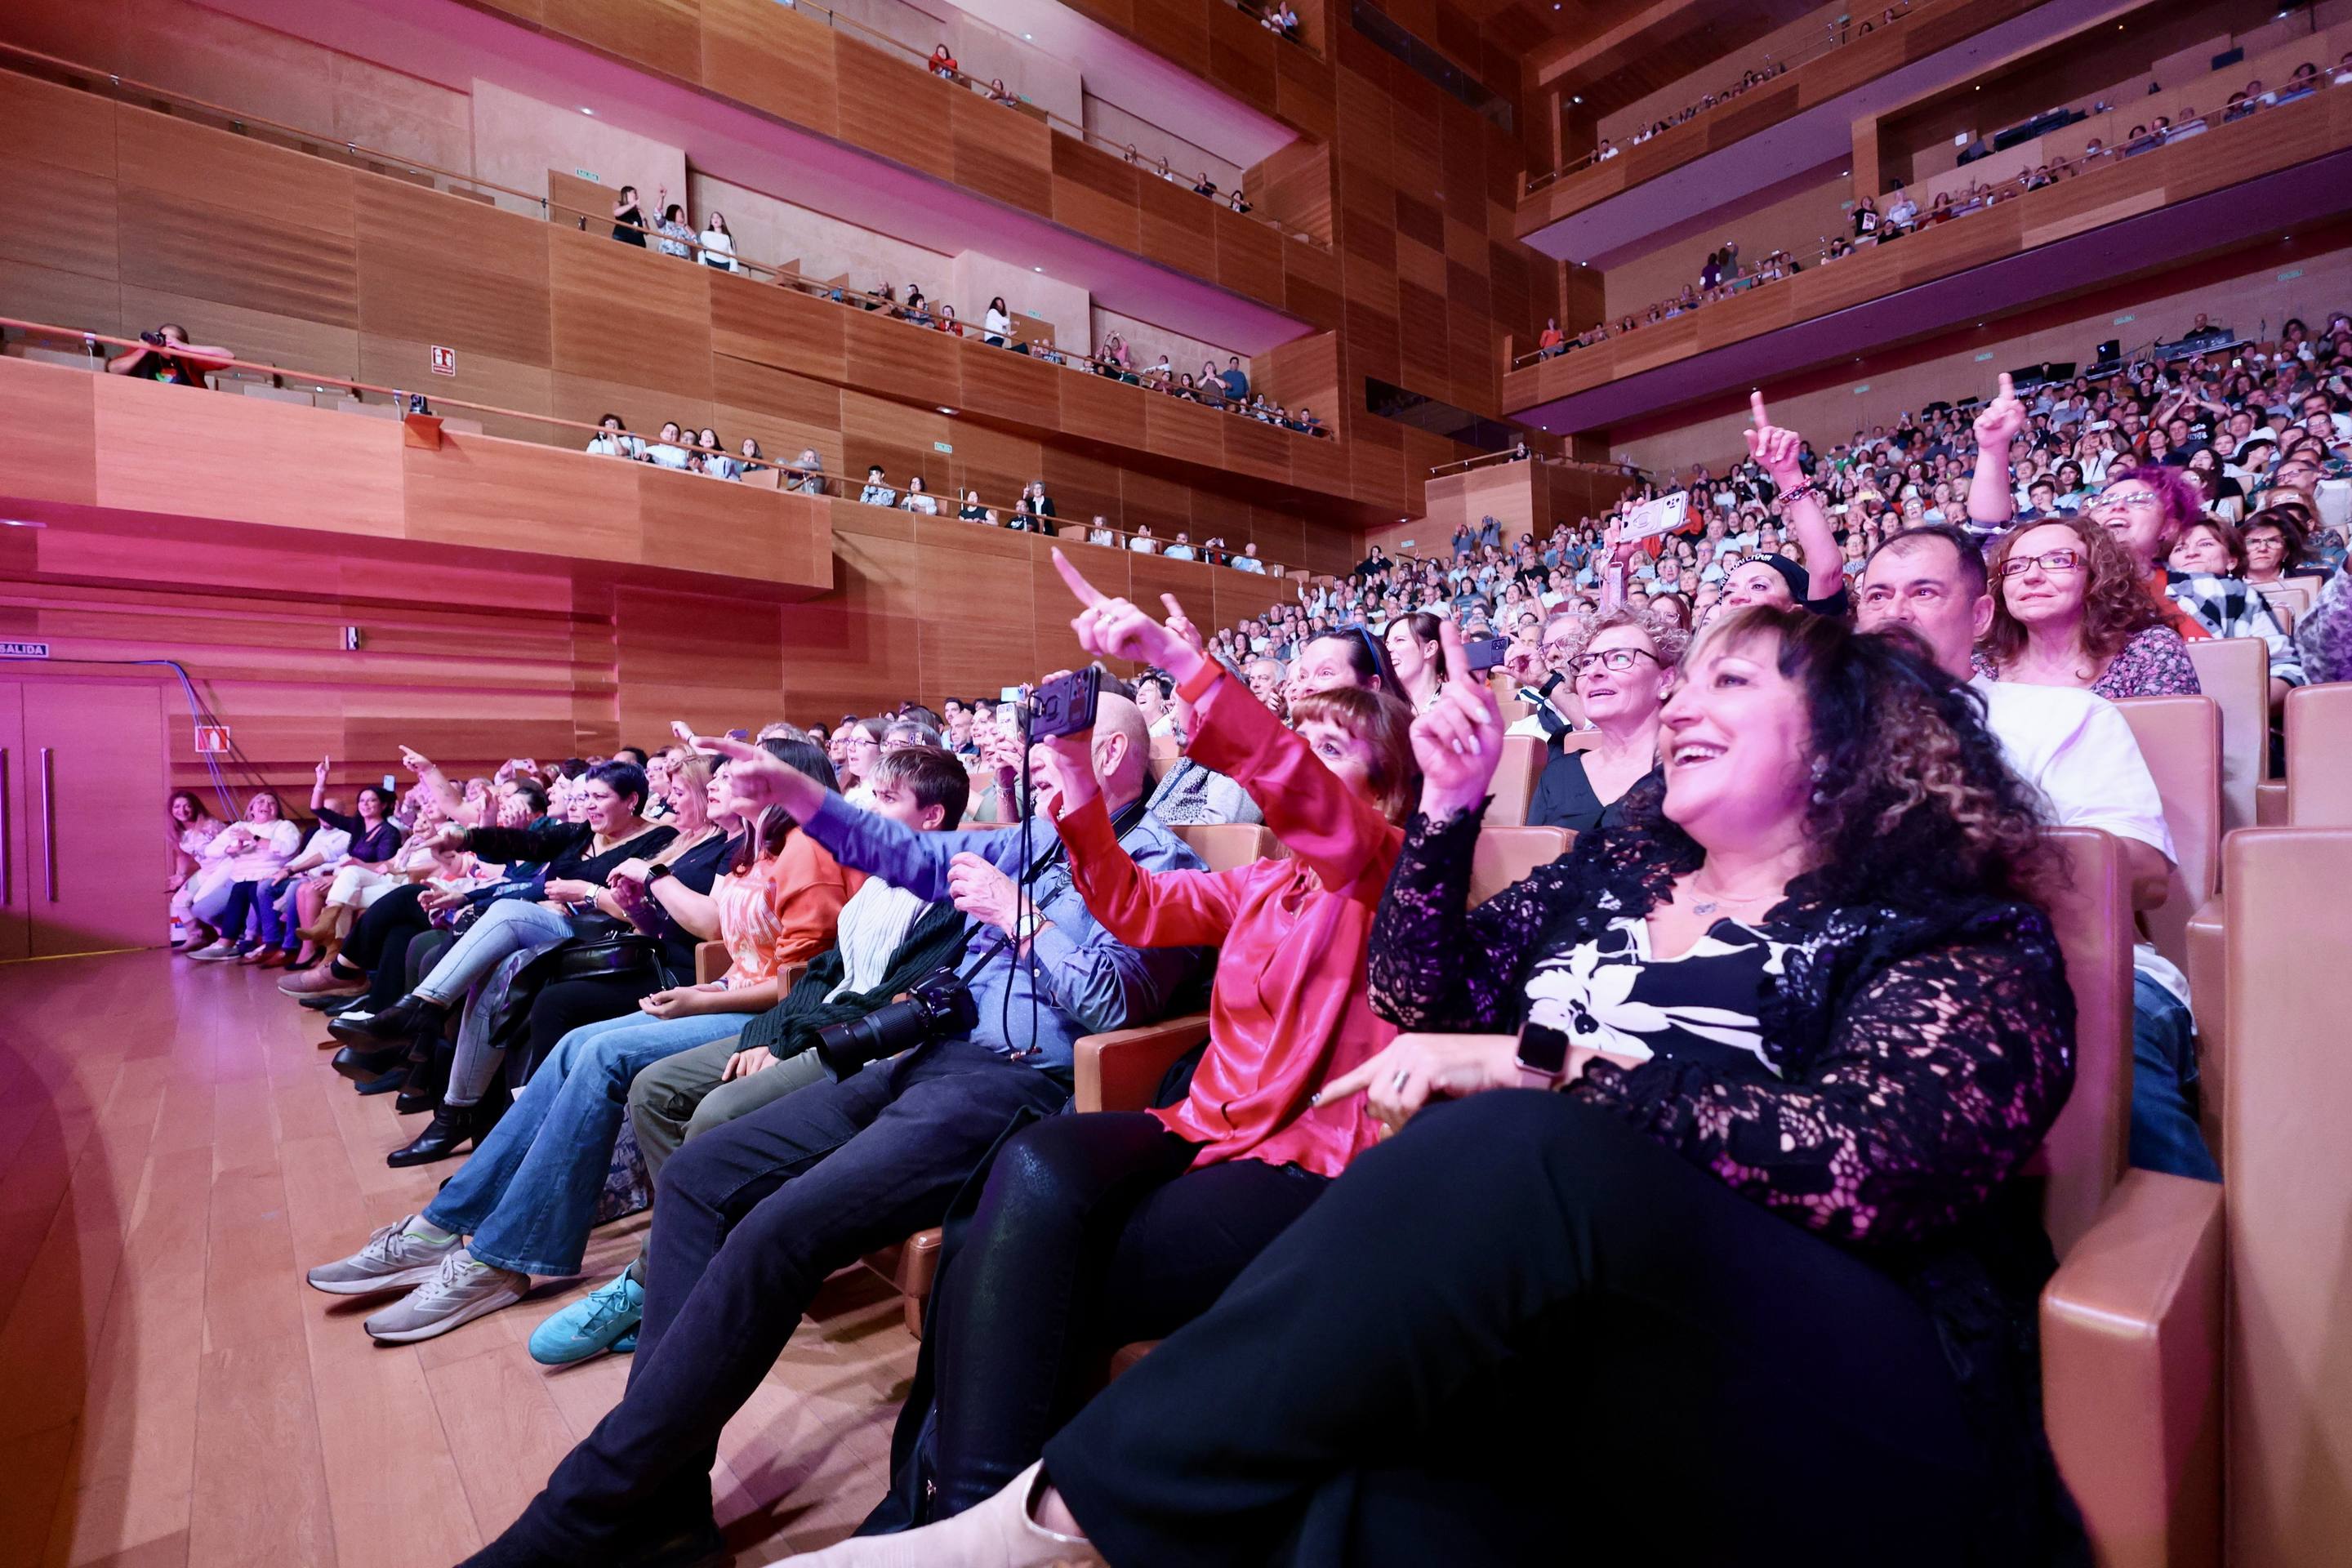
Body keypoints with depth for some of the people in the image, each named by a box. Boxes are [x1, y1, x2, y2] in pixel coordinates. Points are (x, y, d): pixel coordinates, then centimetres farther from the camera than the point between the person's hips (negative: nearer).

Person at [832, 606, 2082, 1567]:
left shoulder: (1950, 927, 3)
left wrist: (1541, 1069, -17)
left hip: (1854, 1412, -3)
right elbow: (1420, 1000, 13)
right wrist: (1446, 811, 4)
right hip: (1575, 1362, 3)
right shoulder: (1617, 870, 17)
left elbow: (1864, 1163, -15)